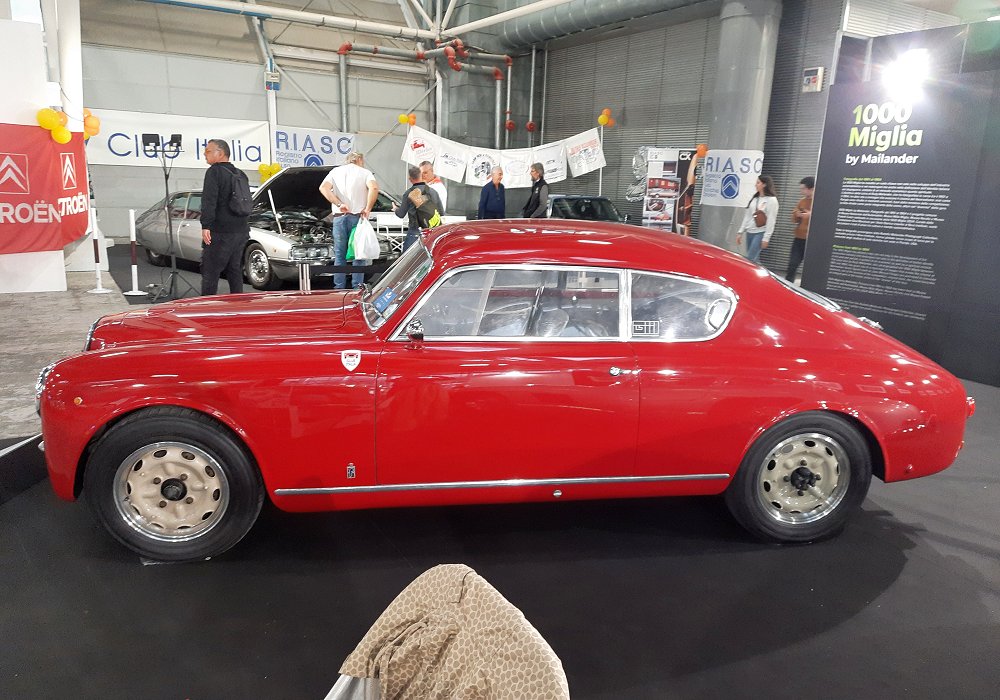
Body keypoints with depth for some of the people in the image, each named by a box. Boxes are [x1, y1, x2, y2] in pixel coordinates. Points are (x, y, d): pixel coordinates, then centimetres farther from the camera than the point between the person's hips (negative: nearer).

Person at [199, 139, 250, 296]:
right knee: (235, 271, 16)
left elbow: (209, 201, -21)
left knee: (210, 272, -5)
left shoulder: (215, 172, -10)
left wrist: (206, 226, -25)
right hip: (241, 231, 8)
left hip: (220, 232, -8)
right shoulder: (240, 174, 16)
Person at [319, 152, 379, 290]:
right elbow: (374, 187, -17)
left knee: (339, 255, 9)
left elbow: (323, 188, -4)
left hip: (339, 217, 2)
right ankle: (357, 287, 2)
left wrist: (339, 204, -9)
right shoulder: (365, 172, 5)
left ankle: (339, 288, 9)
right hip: (357, 217, -2)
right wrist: (368, 208, -11)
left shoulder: (335, 171, 14)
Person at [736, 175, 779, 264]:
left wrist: (766, 238, -15)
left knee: (750, 259, -14)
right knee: (754, 259, 8)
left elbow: (771, 221, -11)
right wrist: (740, 232, 12)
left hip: (760, 233, -7)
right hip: (750, 232, 7)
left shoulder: (771, 200, -8)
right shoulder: (754, 198, 13)